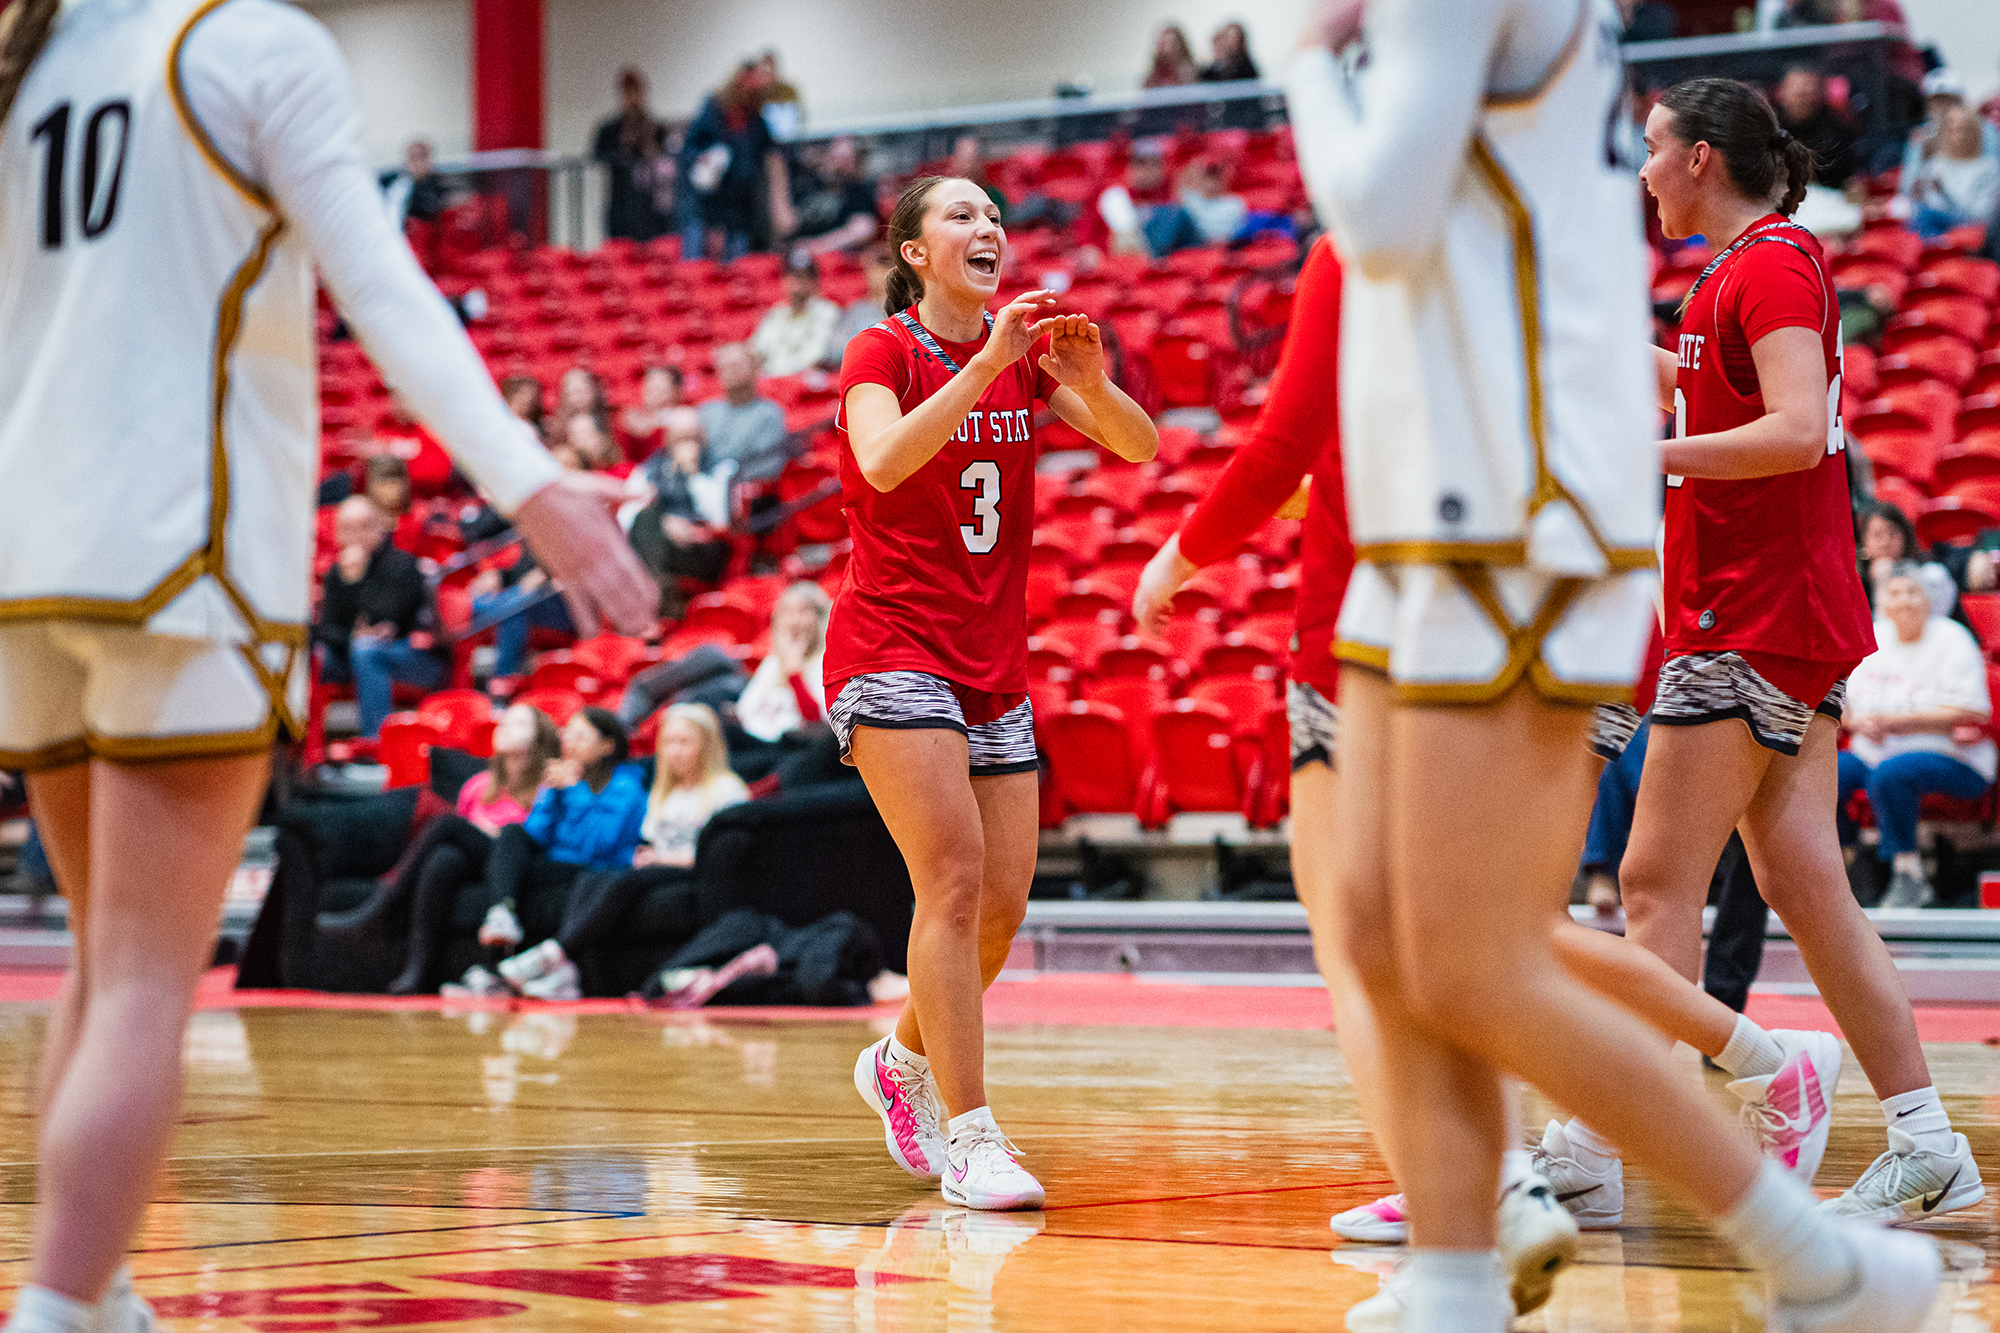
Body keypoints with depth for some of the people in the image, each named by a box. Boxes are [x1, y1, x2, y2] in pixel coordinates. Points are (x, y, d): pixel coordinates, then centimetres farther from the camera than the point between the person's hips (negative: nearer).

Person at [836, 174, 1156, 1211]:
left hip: (994, 660, 6)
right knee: (956, 876, -19)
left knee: (1002, 906, 5)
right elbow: (884, 462, -26)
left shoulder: (1024, 353, 9)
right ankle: (970, 1140, -18)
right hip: (892, 649, -6)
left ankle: (903, 1061, 32)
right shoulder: (882, 353, -6)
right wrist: (985, 362, -33)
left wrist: (1090, 380, -20)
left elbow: (1139, 447, 0)